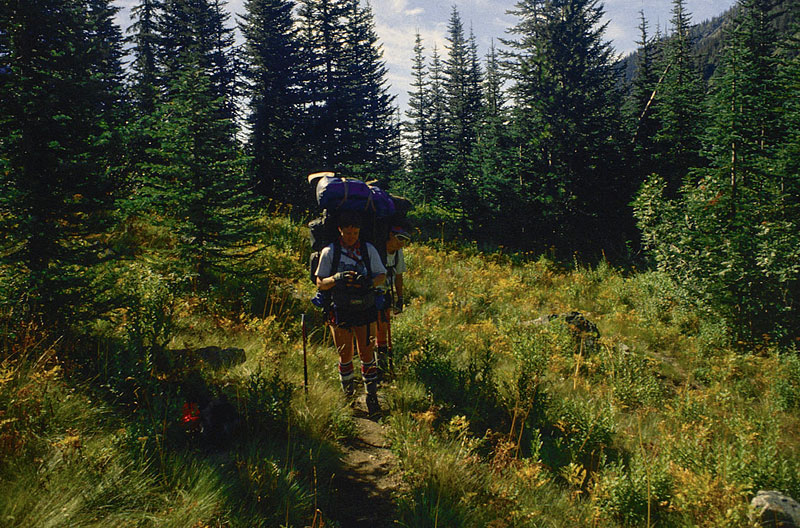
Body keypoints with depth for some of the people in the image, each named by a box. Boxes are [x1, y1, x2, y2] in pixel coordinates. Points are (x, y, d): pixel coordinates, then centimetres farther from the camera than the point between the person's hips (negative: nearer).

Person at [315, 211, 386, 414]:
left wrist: (370, 282, -19)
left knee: (366, 352, 4)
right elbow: (320, 283, -2)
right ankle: (348, 393, 30)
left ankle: (372, 396, 18)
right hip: (340, 311, 0)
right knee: (345, 354, 9)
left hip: (365, 309, 1)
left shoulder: (369, 249, 2)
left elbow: (382, 275, 3)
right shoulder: (329, 252, -2)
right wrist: (337, 278, -23)